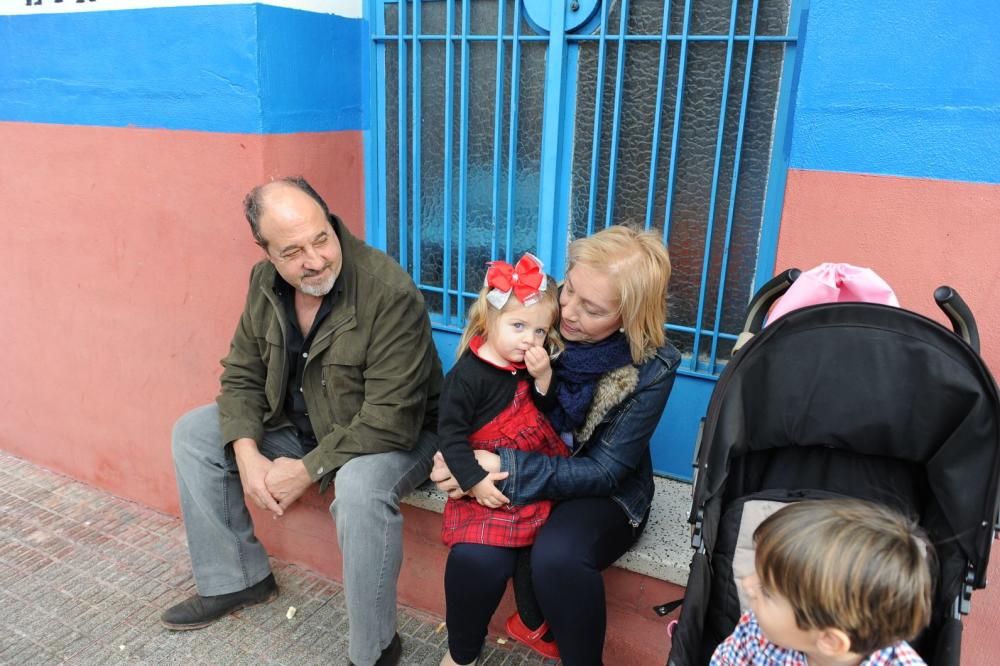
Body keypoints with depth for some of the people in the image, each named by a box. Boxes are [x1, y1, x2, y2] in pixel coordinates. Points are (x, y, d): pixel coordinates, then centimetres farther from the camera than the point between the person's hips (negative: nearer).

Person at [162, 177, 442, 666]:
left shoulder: (390, 293, -30)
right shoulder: (265, 282, -7)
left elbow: (389, 422, -30)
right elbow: (242, 375, 2)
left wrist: (307, 470, -25)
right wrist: (247, 454, -14)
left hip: (391, 437, -7)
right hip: (298, 424, 7)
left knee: (360, 487, -38)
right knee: (193, 434, 4)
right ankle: (237, 579, 18)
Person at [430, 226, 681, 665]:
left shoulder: (652, 368, -20)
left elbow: (604, 472, -20)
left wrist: (504, 469, -31)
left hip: (602, 494, -2)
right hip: (515, 478, 3)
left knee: (557, 557, -34)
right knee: (474, 558, -26)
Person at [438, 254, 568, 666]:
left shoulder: (532, 365, 6)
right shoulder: (467, 376, -12)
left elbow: (555, 416, 5)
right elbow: (451, 433, -12)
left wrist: (544, 379, -12)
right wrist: (474, 480, -20)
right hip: (491, 484, -6)